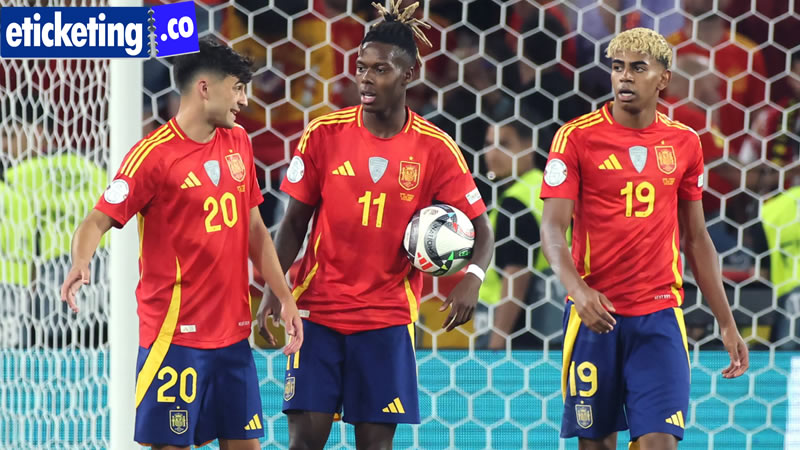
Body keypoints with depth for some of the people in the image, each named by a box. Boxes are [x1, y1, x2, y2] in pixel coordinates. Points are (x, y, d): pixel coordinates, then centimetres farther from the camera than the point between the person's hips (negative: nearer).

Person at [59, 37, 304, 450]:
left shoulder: (238, 143, 10)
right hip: (175, 334, -6)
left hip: (233, 332, 6)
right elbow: (98, 220, -14)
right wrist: (80, 264, -35)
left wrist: (285, 299, 13)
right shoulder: (154, 153, -10)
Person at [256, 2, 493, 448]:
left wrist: (472, 277, -22)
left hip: (389, 317, 0)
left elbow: (481, 228, -1)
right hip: (318, 309, 0)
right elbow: (295, 221, 4)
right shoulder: (324, 134, -2)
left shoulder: (435, 149, -4)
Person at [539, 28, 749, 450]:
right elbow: (552, 228, -9)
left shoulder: (684, 142, 7)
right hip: (595, 313, -2)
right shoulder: (577, 137, -3)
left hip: (659, 315, 2)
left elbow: (697, 238, 15)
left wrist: (727, 324, 12)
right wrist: (578, 288, -28)